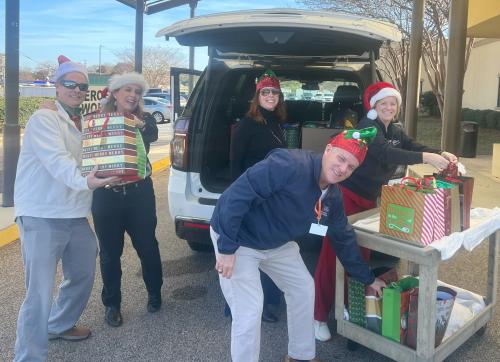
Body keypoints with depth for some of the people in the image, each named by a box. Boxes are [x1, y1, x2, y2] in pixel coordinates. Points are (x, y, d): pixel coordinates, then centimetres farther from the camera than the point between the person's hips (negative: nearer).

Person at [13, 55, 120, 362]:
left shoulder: (84, 124, 14)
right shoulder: (44, 119, -11)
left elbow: (91, 162, 17)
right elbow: (57, 161, -28)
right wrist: (85, 182, -44)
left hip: (75, 215, 8)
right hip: (42, 216, -8)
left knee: (83, 274, 21)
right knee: (40, 292, -8)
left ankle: (60, 325, 44)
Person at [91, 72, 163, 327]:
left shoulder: (145, 121, 2)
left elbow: (153, 135, -20)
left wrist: (140, 125, -40)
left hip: (139, 193, 0)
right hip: (106, 195, 0)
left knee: (147, 246, 9)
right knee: (110, 252, 8)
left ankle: (154, 293, 32)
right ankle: (111, 304, 25)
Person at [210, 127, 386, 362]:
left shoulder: (333, 197, -3)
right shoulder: (290, 164, -31)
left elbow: (344, 238, 11)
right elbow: (236, 195, -33)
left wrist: (368, 278, 17)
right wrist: (227, 248, -30)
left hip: (277, 243, 8)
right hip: (238, 240, -8)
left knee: (303, 289, 14)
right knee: (249, 311, -12)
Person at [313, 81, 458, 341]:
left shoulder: (395, 131, 11)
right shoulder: (367, 126, -16)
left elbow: (413, 146, 1)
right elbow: (385, 154, -30)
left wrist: (441, 154, -17)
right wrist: (426, 158, -37)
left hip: (368, 200, 9)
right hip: (345, 196, -8)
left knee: (361, 255, 14)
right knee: (333, 256, -5)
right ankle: (319, 317, 2)